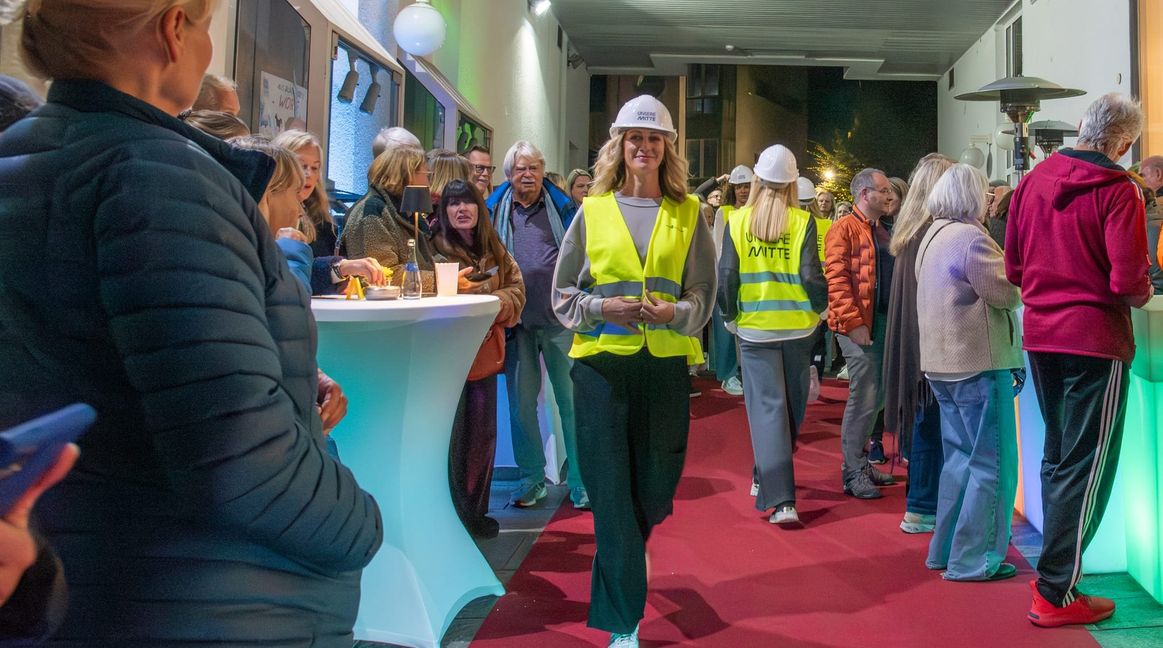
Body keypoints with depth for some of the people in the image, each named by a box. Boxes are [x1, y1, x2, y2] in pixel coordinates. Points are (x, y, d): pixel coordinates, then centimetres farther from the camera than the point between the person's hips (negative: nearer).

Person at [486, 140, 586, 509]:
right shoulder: (494, 211, 6)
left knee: (572, 399, 2)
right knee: (521, 401, 8)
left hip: (559, 317, -2)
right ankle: (532, 477, 20)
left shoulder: (563, 208, 3)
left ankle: (579, 480, 10)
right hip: (516, 320, 2)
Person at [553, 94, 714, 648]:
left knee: (657, 487, 9)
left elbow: (704, 295, 6)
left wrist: (672, 312, -14)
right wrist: (602, 308, -12)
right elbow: (562, 293, 7)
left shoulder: (687, 214, 8)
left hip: (666, 363, 1)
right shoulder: (592, 211, 6)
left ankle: (626, 551, 45)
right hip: (601, 361, -1)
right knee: (611, 492, -2)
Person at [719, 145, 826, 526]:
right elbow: (810, 275, -10)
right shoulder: (802, 221, -6)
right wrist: (821, 308, 9)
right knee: (792, 407, 18)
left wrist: (730, 317, 9)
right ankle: (774, 477, 36)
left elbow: (726, 276, -6)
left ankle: (780, 501, -7)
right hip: (798, 326, 1)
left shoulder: (738, 221, -4)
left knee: (767, 409, 1)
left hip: (755, 327, -1)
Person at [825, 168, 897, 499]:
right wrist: (853, 322, -20)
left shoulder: (881, 231, 19)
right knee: (864, 397, -7)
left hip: (883, 322, 9)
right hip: (859, 326, -9)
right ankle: (853, 473, 2)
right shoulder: (844, 229, -8)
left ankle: (860, 460, 25)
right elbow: (836, 279, -15)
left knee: (877, 396, 13)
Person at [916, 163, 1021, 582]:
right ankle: (972, 560, 3)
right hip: (978, 363, -10)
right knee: (991, 464, -1)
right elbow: (1007, 293, -17)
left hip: (943, 361, 10)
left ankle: (944, 550, 23)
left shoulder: (932, 237, 13)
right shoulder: (971, 239, -17)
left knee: (960, 459, 18)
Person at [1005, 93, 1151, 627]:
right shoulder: (1117, 191, -13)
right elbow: (1128, 281, -18)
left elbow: (1013, 267, 9)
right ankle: (1056, 594, 6)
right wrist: (1141, 294, 3)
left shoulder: (1033, 181, 6)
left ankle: (1053, 568, 28)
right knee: (1087, 467, 2)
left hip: (1040, 334, 7)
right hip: (1096, 340, -6)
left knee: (1057, 457, 19)